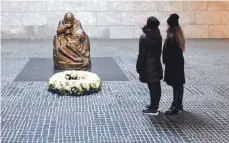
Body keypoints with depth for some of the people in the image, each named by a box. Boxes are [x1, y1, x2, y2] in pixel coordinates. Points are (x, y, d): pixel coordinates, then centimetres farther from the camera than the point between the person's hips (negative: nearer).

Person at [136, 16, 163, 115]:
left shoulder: (144, 37, -18)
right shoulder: (158, 35, 3)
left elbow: (142, 54, -16)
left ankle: (153, 109, 2)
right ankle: (155, 105, 27)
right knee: (156, 86, 14)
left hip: (148, 66, -7)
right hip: (156, 64, 7)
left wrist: (139, 67, -8)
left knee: (152, 87, -3)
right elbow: (159, 51, 11)